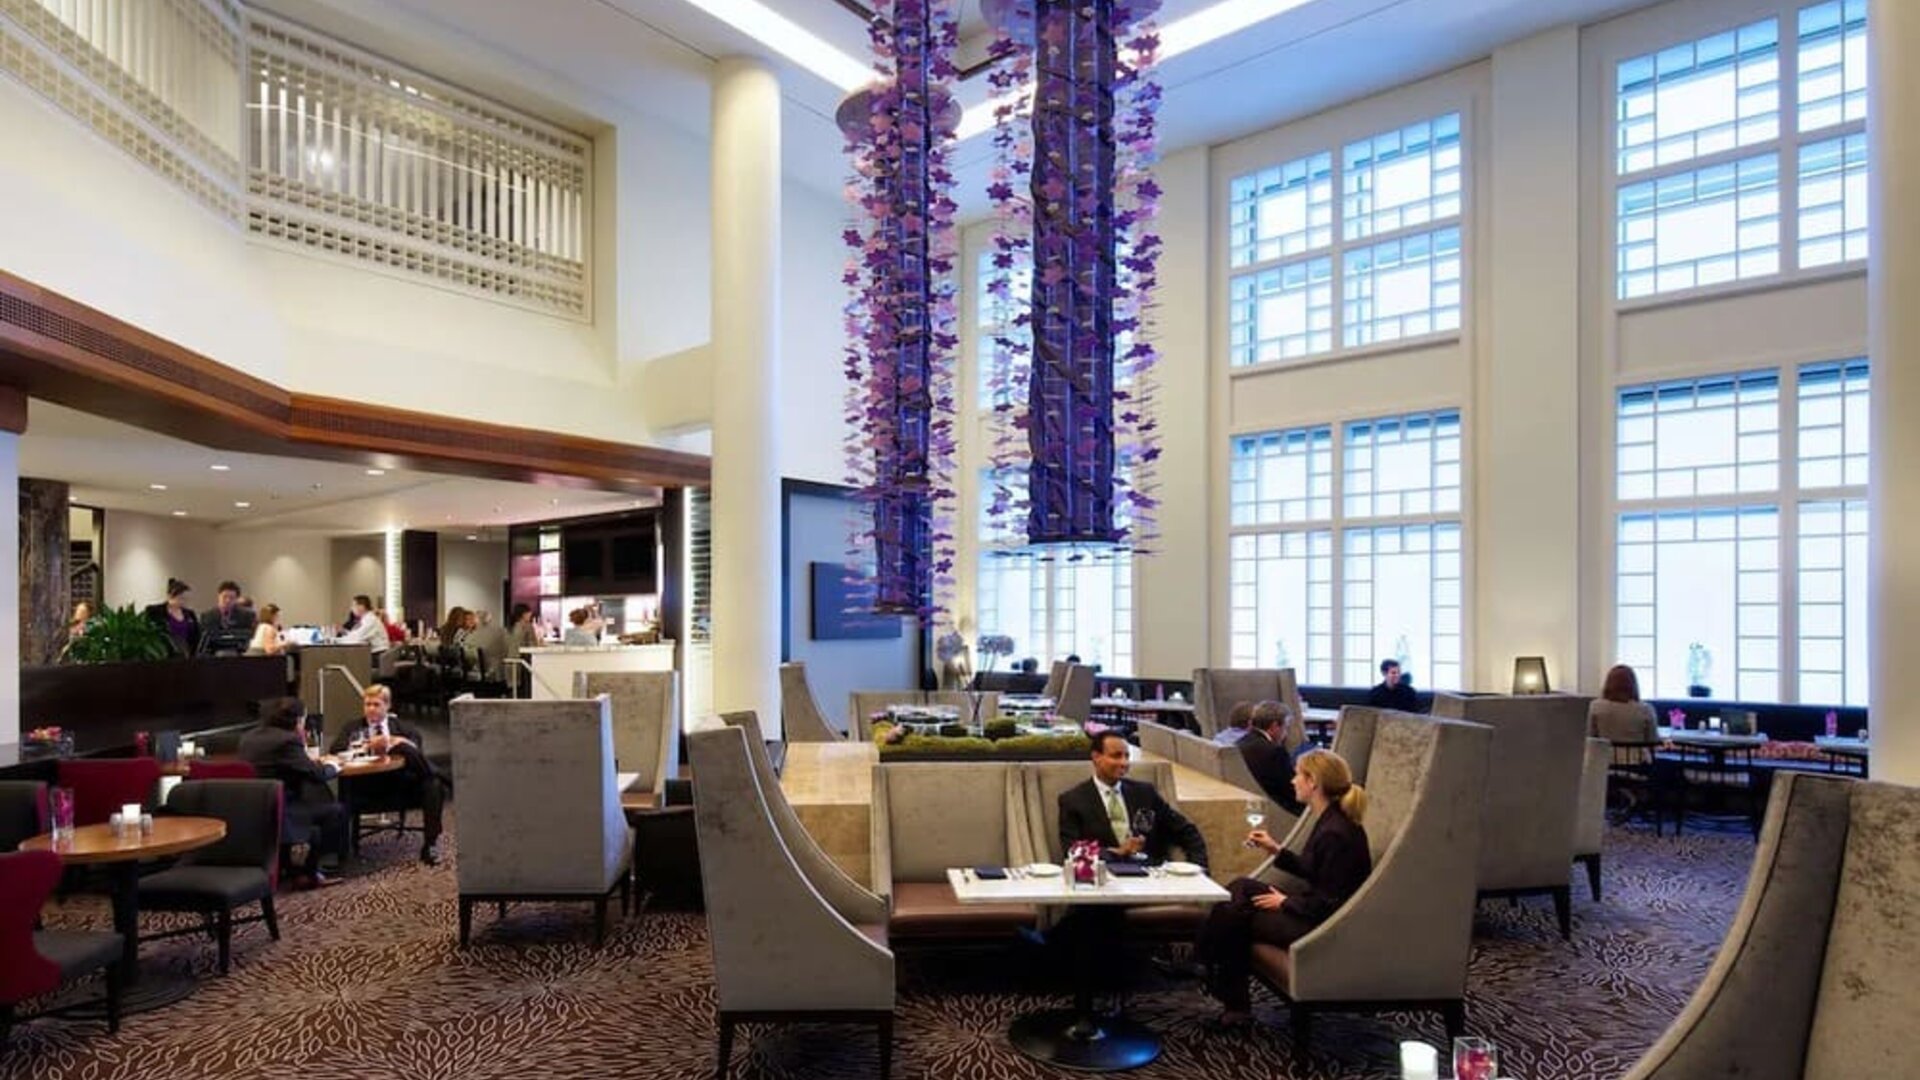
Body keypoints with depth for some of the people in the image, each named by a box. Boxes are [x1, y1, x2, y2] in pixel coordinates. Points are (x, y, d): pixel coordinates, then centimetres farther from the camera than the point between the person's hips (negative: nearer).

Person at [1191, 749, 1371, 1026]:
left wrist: (1286, 902, -11)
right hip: (1316, 910, 10)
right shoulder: (1331, 821, 5)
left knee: (1234, 916, -5)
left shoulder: (1335, 834, -25)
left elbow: (1329, 903, -24)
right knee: (1240, 887, 5)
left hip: (1324, 927, -10)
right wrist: (1276, 850, 11)